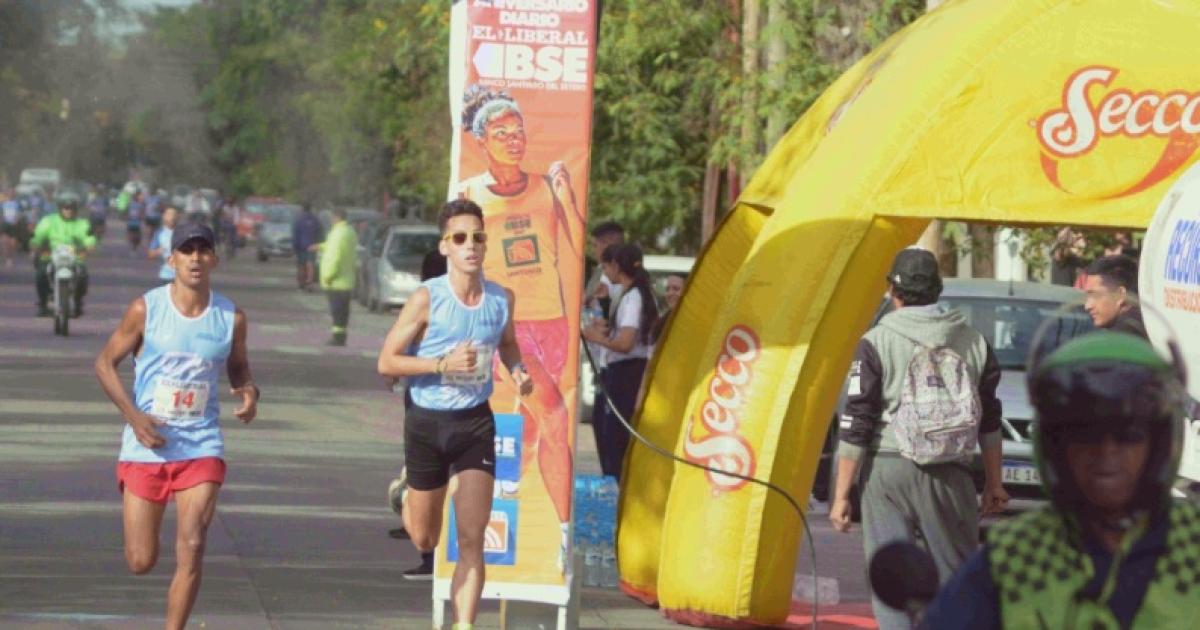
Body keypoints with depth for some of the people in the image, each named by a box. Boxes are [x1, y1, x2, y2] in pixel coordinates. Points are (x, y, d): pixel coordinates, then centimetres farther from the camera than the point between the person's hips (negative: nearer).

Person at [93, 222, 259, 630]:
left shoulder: (231, 318, 0)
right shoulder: (145, 309, -6)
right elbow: (105, 363, 2)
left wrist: (248, 392, -6)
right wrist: (133, 415, -12)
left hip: (201, 447, 1)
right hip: (146, 444, -1)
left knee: (191, 550, -14)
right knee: (140, 563, 3)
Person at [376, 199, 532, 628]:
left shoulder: (502, 299, -2)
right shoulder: (427, 298, -13)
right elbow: (387, 362, -11)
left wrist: (517, 370, -3)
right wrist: (443, 364, -23)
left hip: (475, 423, 2)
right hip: (427, 422, -2)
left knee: (472, 541, -8)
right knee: (425, 540, 14)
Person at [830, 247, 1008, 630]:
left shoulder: (877, 343, -5)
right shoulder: (973, 341, 7)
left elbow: (856, 426, -6)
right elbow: (989, 421, 13)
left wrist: (841, 495, -2)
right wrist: (993, 483, 22)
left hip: (888, 470, -3)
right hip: (951, 476, 3)